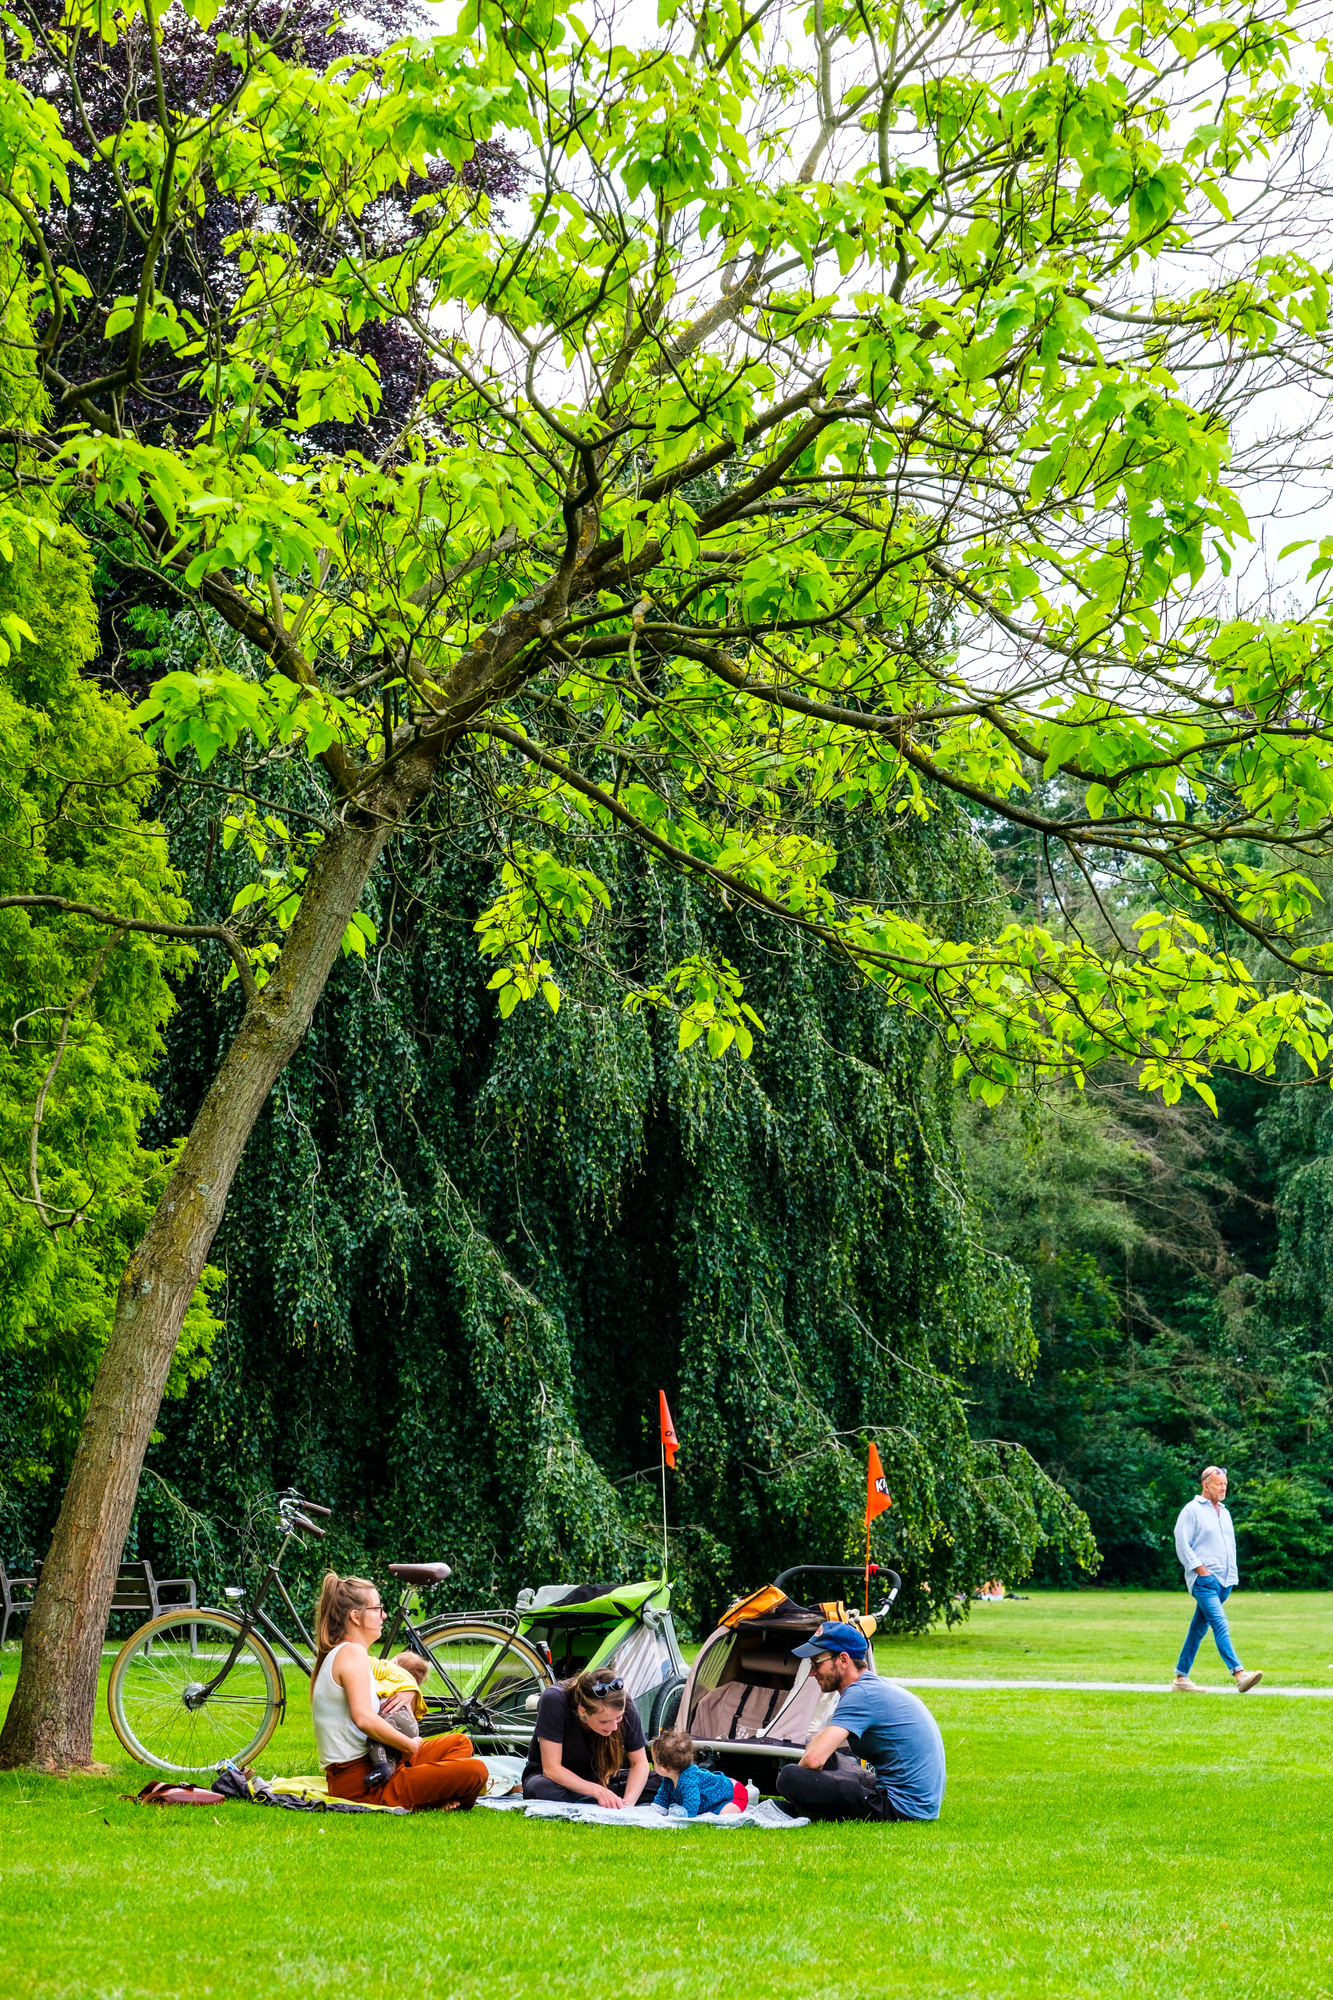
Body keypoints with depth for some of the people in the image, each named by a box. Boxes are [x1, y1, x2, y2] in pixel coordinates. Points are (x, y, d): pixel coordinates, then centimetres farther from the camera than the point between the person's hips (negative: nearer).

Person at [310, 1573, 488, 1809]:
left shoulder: (332, 1655, 18)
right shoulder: (352, 1652, -14)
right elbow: (364, 1718, -28)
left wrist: (406, 1696, 2)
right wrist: (410, 1746, -15)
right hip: (360, 1784, -11)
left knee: (459, 1743, 22)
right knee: (475, 1771, -21)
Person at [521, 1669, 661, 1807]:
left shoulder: (626, 1708, -21)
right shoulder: (554, 1701, -30)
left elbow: (639, 1763, -10)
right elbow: (551, 1768, -27)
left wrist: (628, 1802, -30)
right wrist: (598, 1791, -38)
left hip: (600, 1778, 4)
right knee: (542, 1789, -41)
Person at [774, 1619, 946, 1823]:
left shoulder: (860, 1694, -16)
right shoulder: (876, 1686, 15)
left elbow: (814, 1759, -24)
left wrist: (795, 1782, -5)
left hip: (903, 1809, -11)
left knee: (790, 1777, -20)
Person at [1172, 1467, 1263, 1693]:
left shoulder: (1225, 1513, 19)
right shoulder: (1191, 1510, -4)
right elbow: (1182, 1544, -9)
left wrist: (1232, 1574, 18)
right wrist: (1200, 1569, -15)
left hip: (1224, 1581, 8)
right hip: (1203, 1580, -8)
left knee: (1199, 1628, 10)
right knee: (1221, 1626, -18)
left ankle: (1181, 1678, 14)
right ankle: (1239, 1675, -29)